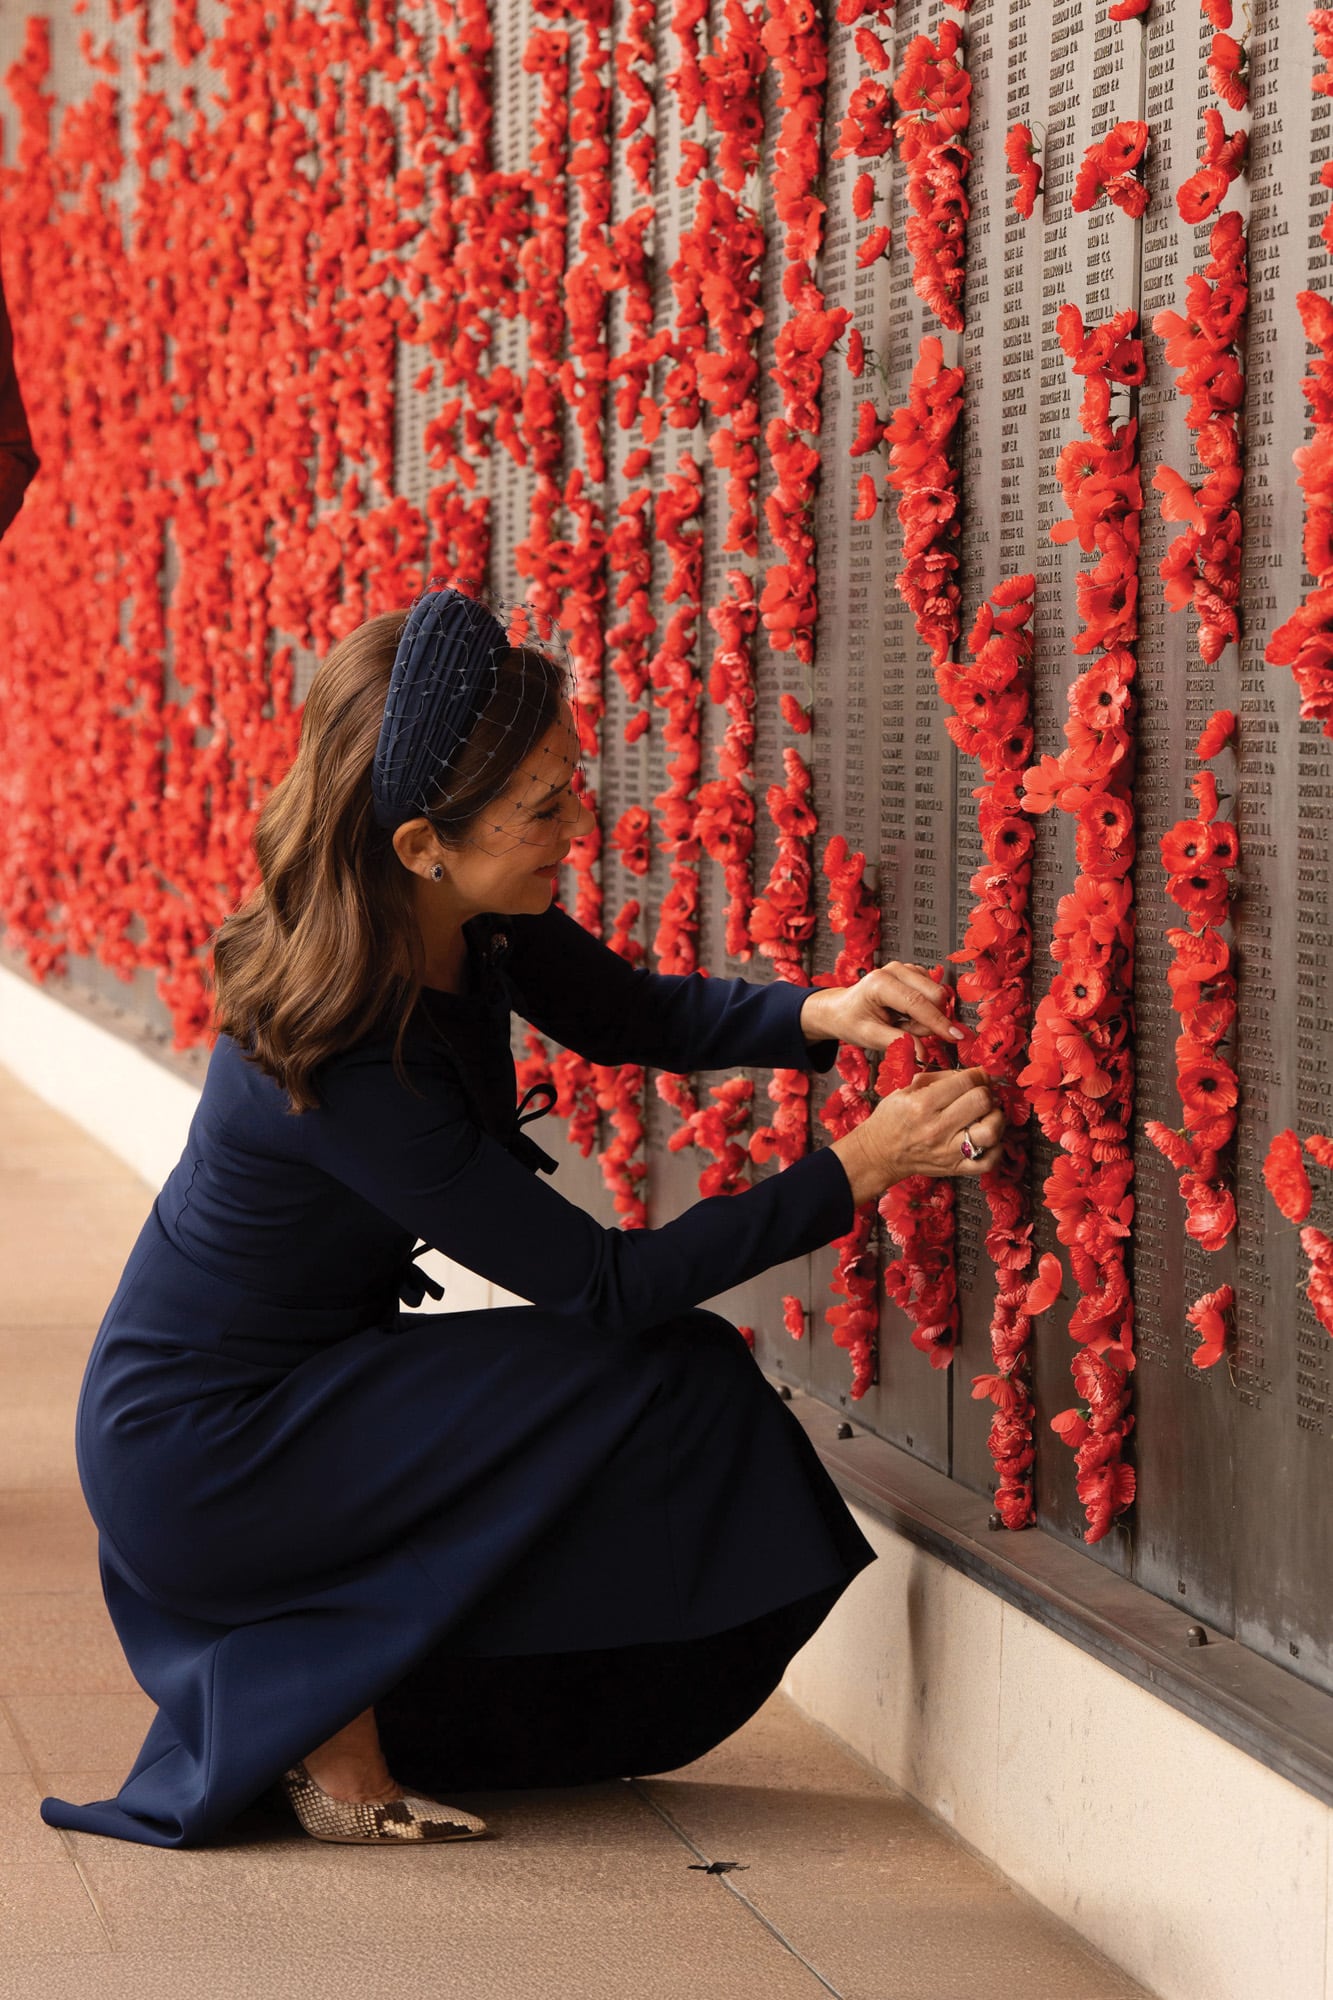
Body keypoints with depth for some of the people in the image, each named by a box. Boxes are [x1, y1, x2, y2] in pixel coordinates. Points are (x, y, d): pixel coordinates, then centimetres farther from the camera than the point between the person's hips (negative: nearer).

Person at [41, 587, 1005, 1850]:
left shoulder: (474, 927, -8)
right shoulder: (340, 1062, -31)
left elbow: (630, 1014, 11)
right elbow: (603, 1281, -25)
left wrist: (818, 1016, -8)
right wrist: (857, 1171, -25)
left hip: (287, 1394, 9)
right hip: (193, 1463, -9)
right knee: (670, 1381, -16)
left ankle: (309, 1690, 16)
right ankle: (339, 1737, -6)